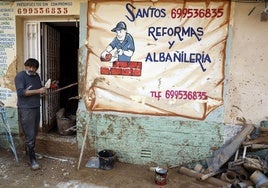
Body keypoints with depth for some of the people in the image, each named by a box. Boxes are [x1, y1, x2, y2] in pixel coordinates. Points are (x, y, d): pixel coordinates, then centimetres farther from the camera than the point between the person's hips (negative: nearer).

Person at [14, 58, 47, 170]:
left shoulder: (36, 76, 13)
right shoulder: (20, 76, -9)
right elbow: (21, 92, -20)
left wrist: (44, 89, 5)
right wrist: (38, 91, -22)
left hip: (36, 108, 7)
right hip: (25, 109, -7)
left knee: (34, 133, 14)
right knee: (30, 135, -5)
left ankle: (28, 151, 32)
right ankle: (32, 159, 3)